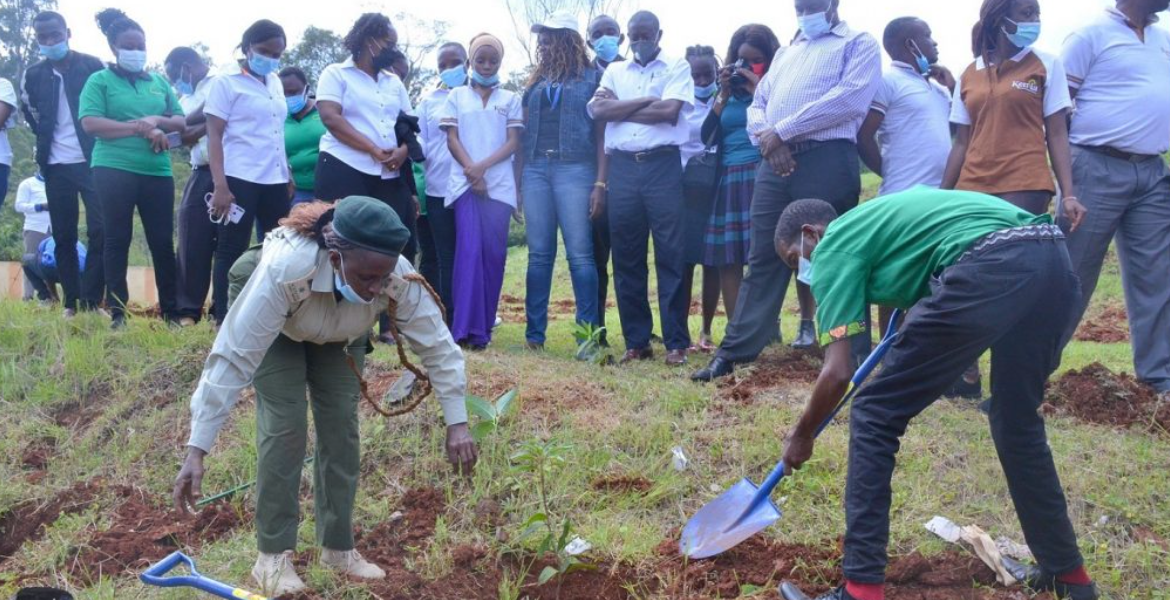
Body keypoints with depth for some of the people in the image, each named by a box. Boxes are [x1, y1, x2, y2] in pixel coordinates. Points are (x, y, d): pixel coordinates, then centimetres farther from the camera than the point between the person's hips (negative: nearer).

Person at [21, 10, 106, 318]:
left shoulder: (92, 66, 0)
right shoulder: (33, 75, 8)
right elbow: (31, 116, 22)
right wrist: (46, 143, 13)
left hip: (92, 162, -3)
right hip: (56, 166, 3)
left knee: (100, 232, -9)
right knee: (64, 236, 4)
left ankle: (92, 302, -4)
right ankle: (72, 303, 9)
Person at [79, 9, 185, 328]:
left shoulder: (159, 82, 15)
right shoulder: (100, 80, 3)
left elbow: (181, 121, 12)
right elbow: (90, 123, -10)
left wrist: (158, 120, -9)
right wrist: (140, 128, -15)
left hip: (157, 171, 4)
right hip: (114, 169, -3)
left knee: (163, 241, 3)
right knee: (118, 240, 1)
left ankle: (170, 310, 9)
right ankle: (117, 311, 7)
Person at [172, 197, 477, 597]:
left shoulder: (399, 278, -38)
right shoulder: (283, 271, -47)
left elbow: (438, 346, -25)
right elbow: (232, 358, -44)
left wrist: (457, 424, -30)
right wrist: (196, 451, -44)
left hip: (340, 334, 3)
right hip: (275, 325, -3)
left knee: (341, 424, -3)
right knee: (285, 425, -15)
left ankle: (338, 548, 12)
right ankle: (273, 556, -3)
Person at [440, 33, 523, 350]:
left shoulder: (510, 99, 13)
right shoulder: (457, 96, 13)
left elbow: (513, 142, 4)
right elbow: (452, 139, 5)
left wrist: (483, 167, -11)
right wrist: (471, 171, -11)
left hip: (499, 185, 1)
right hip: (466, 183, -1)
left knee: (494, 253, -2)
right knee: (470, 250, -13)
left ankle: (484, 326, 5)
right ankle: (466, 327, -16)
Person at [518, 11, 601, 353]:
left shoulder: (592, 78, 5)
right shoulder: (536, 81, 18)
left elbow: (603, 133, 0)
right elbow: (523, 132, 17)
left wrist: (600, 183, -9)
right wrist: (517, 181, 8)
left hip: (574, 169, -4)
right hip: (535, 169, 4)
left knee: (580, 253, -7)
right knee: (539, 254, 4)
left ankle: (589, 332, -4)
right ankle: (535, 331, 7)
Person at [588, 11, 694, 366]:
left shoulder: (677, 68, 8)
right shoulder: (615, 71, 18)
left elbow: (670, 111, -9)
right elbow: (597, 110, 1)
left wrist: (619, 107, 0)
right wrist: (646, 102, -4)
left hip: (663, 166, -3)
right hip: (622, 167, 4)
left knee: (670, 254, -5)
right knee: (626, 256, 4)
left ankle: (676, 342, 0)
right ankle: (636, 341, 12)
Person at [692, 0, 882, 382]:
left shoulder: (859, 44, 7)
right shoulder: (786, 52, 27)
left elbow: (850, 98, -10)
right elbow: (757, 105, 21)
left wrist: (782, 130, -11)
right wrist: (767, 137, -4)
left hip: (826, 161, -5)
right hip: (775, 163, 6)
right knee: (763, 260, 6)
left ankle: (856, 356, 6)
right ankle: (733, 352, 9)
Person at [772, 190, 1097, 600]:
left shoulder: (832, 247, 11)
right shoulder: (880, 213, 33)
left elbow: (838, 373, 5)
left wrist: (802, 435, 20)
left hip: (992, 270, -9)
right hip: (1055, 261, 9)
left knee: (875, 416, 4)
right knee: (1018, 421, 28)